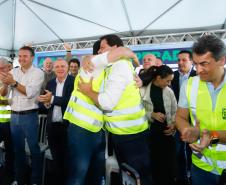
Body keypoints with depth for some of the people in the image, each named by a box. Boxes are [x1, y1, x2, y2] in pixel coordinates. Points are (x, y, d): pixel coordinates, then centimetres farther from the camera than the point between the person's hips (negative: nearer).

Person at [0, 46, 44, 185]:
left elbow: (29, 93, -16)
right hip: (14, 116, 5)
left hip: (29, 116, -4)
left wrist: (13, 82, -26)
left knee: (34, 148, 5)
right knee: (18, 149, 16)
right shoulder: (13, 72, 7)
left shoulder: (38, 73, -6)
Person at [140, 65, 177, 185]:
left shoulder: (169, 91, 2)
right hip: (150, 131, -3)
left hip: (166, 132, 3)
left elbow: (175, 111, 9)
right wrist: (152, 115, -18)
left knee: (168, 161, 7)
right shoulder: (143, 90, -9)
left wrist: (173, 124, -6)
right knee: (153, 161, 6)